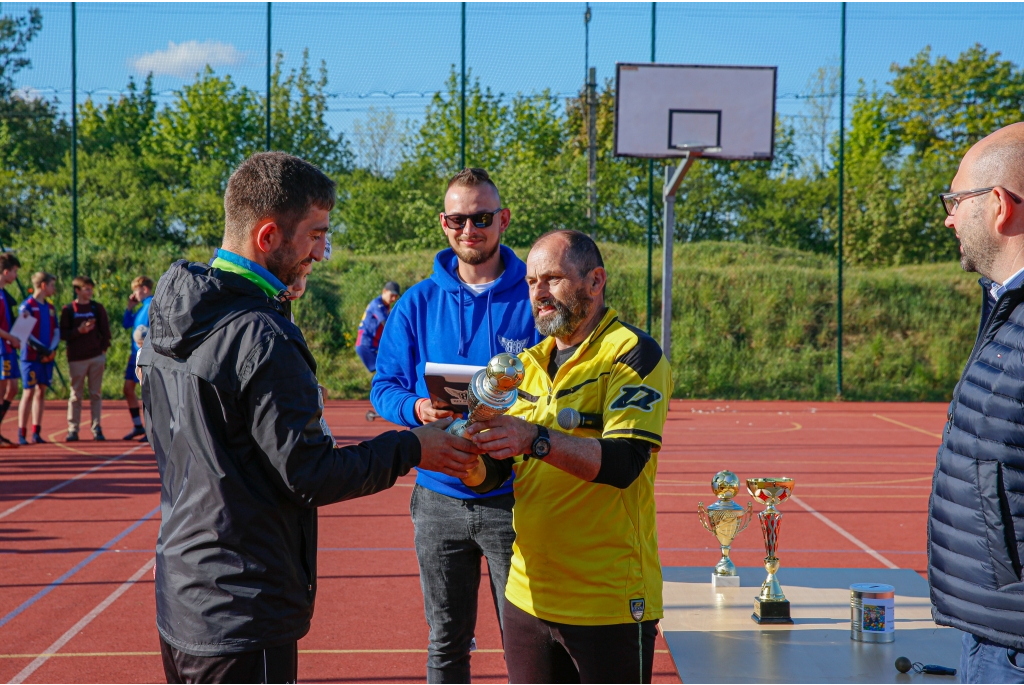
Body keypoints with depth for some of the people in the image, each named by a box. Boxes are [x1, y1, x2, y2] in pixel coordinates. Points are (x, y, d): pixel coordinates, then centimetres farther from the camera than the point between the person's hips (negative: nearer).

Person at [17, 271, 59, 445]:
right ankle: (21, 434, -1)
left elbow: (56, 332, 13)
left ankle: (36, 433, 12)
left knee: (41, 392, 7)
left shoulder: (50, 308, 14)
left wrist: (52, 350, -5)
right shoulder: (27, 306, -6)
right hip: (31, 357, -6)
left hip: (47, 358, 6)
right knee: (29, 393, -6)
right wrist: (42, 349, -17)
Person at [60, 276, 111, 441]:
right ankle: (73, 429, 6)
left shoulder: (97, 308, 7)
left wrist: (104, 348, 0)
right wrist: (79, 331, -16)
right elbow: (63, 333, -2)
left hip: (97, 357, 2)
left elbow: (106, 330, 9)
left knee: (96, 394, 3)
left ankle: (97, 428, 6)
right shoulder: (68, 310, 2)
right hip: (76, 358, -2)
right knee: (75, 395, 2)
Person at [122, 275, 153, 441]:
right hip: (136, 353, 10)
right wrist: (130, 307, 13)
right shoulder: (142, 307, 16)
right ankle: (138, 426, 20)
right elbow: (126, 324, 21)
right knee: (128, 388, 11)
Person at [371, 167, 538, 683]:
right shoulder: (418, 304, 5)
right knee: (446, 640, 13)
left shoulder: (533, 300, -2)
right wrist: (418, 409, -16)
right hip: (440, 497, 2)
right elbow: (384, 386, 5)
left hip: (513, 499, -2)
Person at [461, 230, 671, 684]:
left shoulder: (633, 354, -6)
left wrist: (535, 438, -33)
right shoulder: (528, 365, 14)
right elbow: (489, 475, 11)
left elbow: (624, 462, -21)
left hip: (610, 602, -6)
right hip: (529, 597, 6)